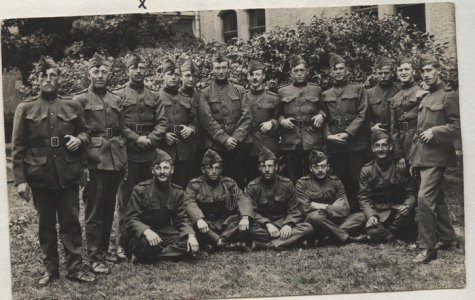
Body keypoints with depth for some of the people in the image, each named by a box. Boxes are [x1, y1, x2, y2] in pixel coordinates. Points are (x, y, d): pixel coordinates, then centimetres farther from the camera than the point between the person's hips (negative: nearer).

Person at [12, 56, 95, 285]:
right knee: (45, 225, 11)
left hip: (68, 176, 1)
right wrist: (20, 180, -7)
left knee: (71, 223, 6)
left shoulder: (72, 107, 5)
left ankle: (75, 268, 15)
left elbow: (85, 132, 17)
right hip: (40, 177, -1)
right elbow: (17, 148, -1)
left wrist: (79, 139, -8)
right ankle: (50, 269, 24)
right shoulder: (25, 109, 1)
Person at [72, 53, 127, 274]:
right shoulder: (80, 100, -1)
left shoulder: (116, 100, 15)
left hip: (115, 162, 5)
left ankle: (104, 249, 25)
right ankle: (94, 258, 5)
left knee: (109, 209, 12)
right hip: (94, 162, -5)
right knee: (94, 212, -3)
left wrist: (124, 160, 13)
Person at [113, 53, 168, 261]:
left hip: (150, 155, 4)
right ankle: (122, 243, 8)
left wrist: (150, 139, -10)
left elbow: (162, 123, 5)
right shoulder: (118, 95, 1)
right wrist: (136, 138, -14)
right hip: (127, 154, -4)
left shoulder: (154, 96, 12)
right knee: (125, 199, 0)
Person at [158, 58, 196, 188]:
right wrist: (162, 134, -15)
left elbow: (194, 120, 19)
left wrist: (190, 129, -1)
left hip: (184, 153, 4)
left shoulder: (186, 99, 16)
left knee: (181, 187, 6)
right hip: (163, 151, -4)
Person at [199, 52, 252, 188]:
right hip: (215, 146, -1)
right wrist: (224, 139, -13)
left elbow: (246, 116, 2)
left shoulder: (239, 90, 11)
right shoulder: (205, 93, 7)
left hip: (240, 144, 1)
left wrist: (236, 137, -12)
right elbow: (207, 119, -4)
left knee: (240, 181, 4)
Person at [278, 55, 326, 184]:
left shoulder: (317, 90, 11)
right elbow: (278, 113, 16)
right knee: (293, 180, 5)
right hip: (290, 143, 0)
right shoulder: (282, 92, 11)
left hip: (313, 142, 0)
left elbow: (323, 109, 18)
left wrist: (321, 115, -3)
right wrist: (282, 120, -5)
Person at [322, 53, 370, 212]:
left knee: (356, 181, -2)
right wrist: (329, 135, -7)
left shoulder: (358, 89, 7)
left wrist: (348, 133, -12)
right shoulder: (325, 95, 15)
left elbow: (362, 115, -2)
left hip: (356, 143, -2)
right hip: (334, 145, 3)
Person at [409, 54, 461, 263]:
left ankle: (427, 248, -9)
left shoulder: (449, 96, -6)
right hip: (422, 157, 9)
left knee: (424, 198, -15)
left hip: (436, 157, -8)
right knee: (437, 199, 16)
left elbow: (459, 127, -11)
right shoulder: (425, 98, 19)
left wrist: (434, 131, -16)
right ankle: (448, 238, 29)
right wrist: (413, 160, 18)